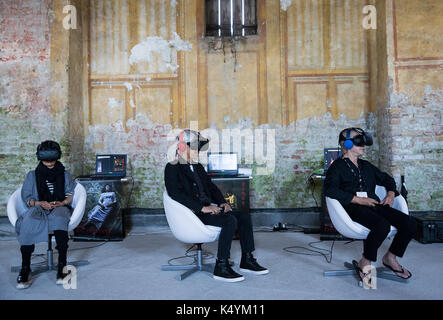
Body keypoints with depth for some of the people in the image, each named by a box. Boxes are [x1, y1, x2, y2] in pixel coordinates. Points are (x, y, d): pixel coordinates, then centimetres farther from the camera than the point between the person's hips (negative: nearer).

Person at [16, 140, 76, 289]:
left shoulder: (65, 174, 21)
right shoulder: (32, 175, 20)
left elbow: (71, 195, 15)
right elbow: (26, 197, 13)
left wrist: (62, 203, -6)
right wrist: (40, 203, -8)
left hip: (59, 208, -1)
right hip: (38, 208, 1)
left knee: (59, 219, -39)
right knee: (29, 222, -36)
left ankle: (62, 267, -39)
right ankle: (25, 269, -32)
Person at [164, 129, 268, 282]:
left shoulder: (198, 167, 21)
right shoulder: (172, 168, -6)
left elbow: (211, 186, 22)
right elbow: (177, 194, -18)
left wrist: (223, 202, 3)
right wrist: (202, 207, -23)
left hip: (209, 208, 8)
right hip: (193, 213, -8)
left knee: (244, 215, -6)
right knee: (230, 220, -27)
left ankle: (247, 260, 3)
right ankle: (221, 267, -18)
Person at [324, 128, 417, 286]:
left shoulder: (367, 166, 26)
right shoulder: (337, 166, 4)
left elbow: (387, 179, 39)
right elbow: (330, 189, -13)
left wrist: (391, 193, 16)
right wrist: (358, 199, -17)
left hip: (374, 205, 7)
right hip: (353, 208, -7)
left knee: (410, 223, -12)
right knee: (382, 225, -34)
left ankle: (390, 258, 10)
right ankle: (365, 263, -12)